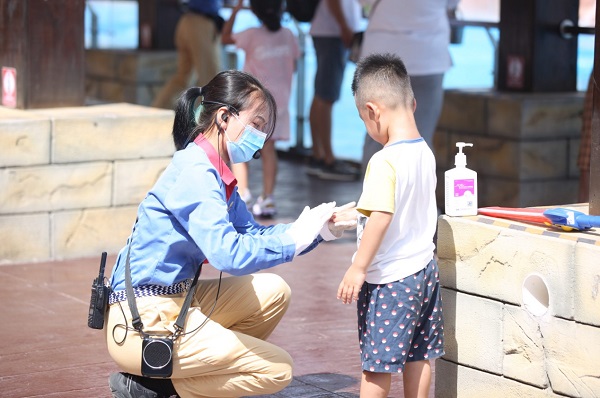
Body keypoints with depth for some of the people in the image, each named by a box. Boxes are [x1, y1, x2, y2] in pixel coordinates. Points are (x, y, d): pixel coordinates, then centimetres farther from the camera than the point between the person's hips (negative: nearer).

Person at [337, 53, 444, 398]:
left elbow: (380, 218, -26)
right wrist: (351, 214, 25)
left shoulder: (385, 162, -21)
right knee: (418, 355, 15)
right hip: (424, 269, 8)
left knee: (377, 361, 2)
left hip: (389, 277, -8)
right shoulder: (425, 153, 5)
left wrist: (357, 269, -20)